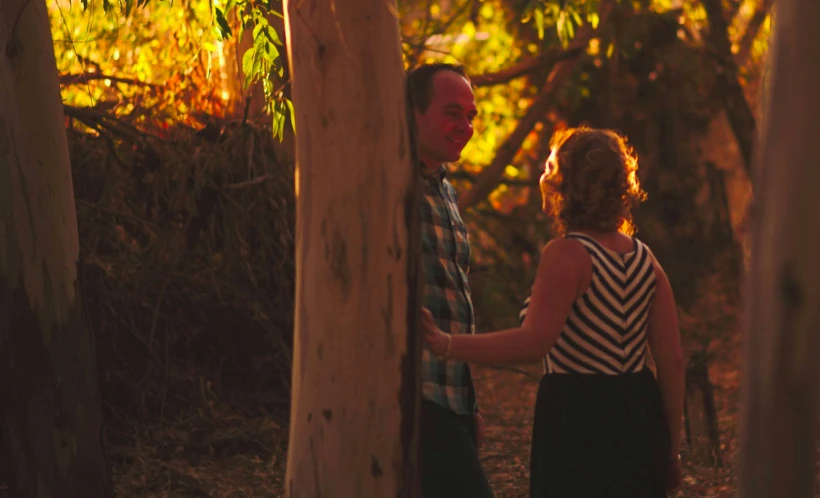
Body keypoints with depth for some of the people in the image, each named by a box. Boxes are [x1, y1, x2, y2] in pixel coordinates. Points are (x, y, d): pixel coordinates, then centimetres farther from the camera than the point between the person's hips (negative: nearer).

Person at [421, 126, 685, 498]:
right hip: (639, 420, 7)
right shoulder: (646, 260, 8)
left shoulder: (566, 254, -13)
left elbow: (534, 342, -27)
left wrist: (445, 345, -32)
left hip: (577, 422, -7)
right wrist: (670, 449, 15)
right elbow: (672, 362, 7)